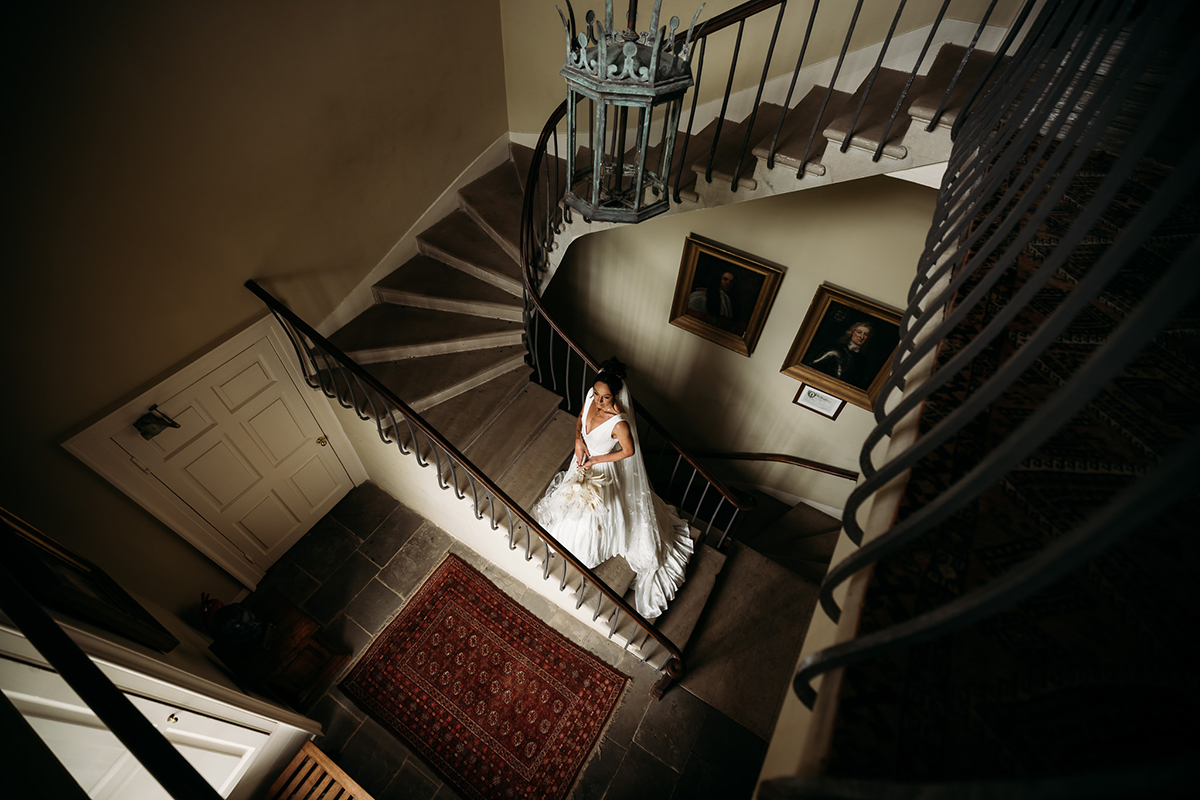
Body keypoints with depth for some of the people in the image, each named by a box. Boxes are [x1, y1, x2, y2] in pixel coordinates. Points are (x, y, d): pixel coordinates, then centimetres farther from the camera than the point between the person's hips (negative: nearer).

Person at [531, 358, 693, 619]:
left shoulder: (619, 424, -40)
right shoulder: (591, 397, -22)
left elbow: (628, 451, -24)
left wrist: (596, 459, -20)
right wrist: (578, 438, -19)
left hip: (602, 471, -6)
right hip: (583, 462, 6)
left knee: (593, 514, 21)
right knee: (576, 501, 36)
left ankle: (590, 552, 53)